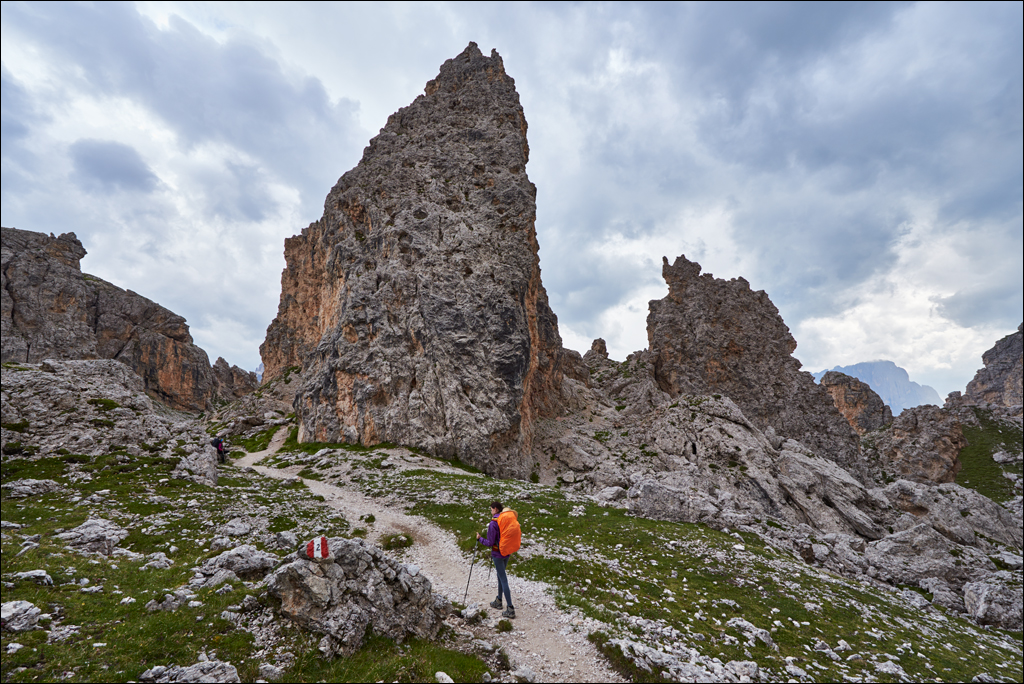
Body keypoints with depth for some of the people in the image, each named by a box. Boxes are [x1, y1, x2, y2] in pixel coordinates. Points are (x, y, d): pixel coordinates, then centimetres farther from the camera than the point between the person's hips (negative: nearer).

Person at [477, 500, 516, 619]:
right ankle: (498, 601, 38)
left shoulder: (493, 524, -21)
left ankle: (510, 610, 2)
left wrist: (479, 539, -1)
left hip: (497, 554, -7)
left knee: (503, 580, -2)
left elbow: (490, 543, -17)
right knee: (500, 576, 24)